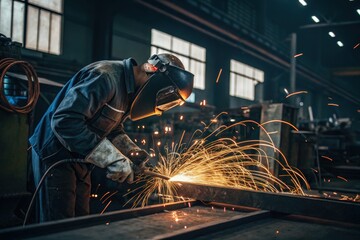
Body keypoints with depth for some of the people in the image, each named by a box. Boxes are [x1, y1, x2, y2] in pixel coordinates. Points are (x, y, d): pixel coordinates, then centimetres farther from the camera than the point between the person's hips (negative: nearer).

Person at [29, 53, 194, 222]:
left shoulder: (128, 90, 5)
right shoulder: (105, 77, -25)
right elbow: (64, 120, -33)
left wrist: (132, 151, -3)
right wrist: (113, 158, -31)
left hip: (78, 157, 9)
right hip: (56, 155, -9)